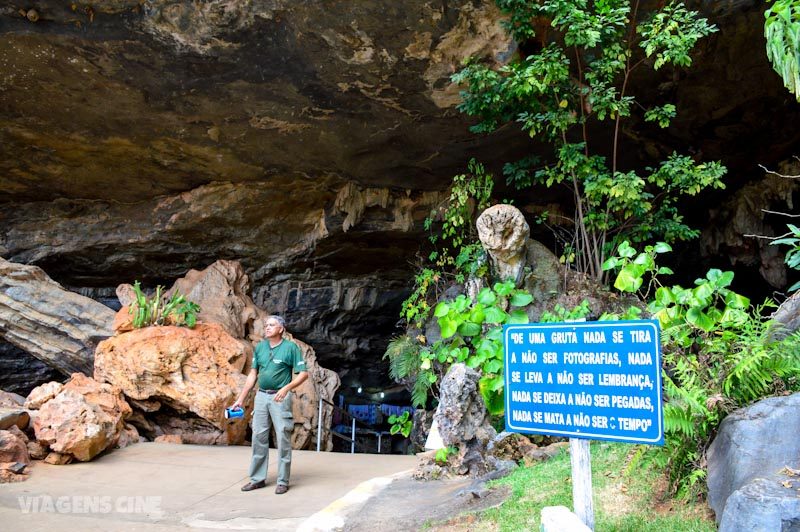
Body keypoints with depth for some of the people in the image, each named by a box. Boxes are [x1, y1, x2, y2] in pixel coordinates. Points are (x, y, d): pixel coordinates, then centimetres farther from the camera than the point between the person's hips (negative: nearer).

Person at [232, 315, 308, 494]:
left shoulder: (291, 347, -6)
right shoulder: (259, 347, 9)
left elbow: (303, 373, -7)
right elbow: (253, 374, 14)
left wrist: (286, 388, -21)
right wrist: (241, 399, 11)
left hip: (280, 397, -5)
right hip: (261, 396, 5)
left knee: (283, 438, -2)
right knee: (258, 437, 9)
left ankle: (283, 481, 7)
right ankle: (257, 478, 20)